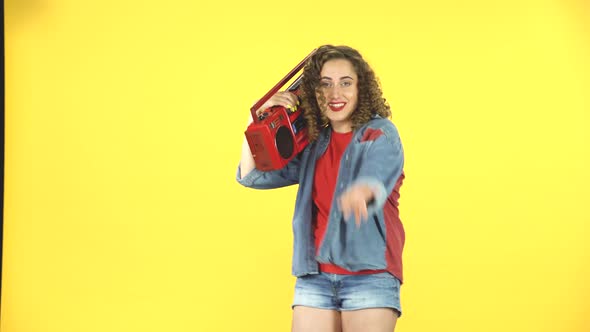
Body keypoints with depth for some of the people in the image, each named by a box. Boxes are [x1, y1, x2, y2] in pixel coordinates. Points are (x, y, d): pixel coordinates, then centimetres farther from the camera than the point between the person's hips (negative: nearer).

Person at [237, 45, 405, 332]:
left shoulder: (381, 134, -2)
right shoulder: (312, 145, 13)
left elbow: (378, 176, -23)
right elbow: (251, 176, 15)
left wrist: (363, 190, -48)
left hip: (370, 272, -4)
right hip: (314, 276, 4)